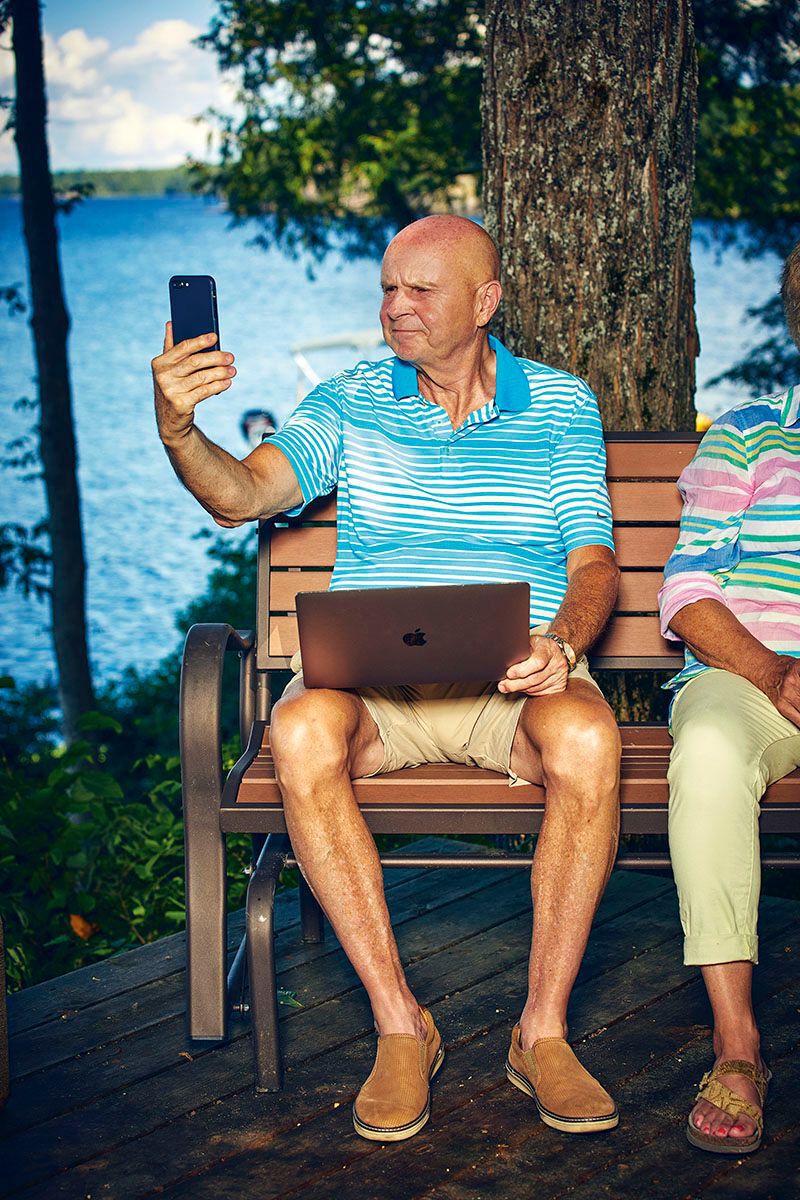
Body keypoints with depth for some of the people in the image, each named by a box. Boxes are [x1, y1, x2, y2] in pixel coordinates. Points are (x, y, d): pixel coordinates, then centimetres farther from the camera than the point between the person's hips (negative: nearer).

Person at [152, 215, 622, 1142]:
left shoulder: (561, 405, 11)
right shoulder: (349, 402, 11)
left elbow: (593, 561, 4)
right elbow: (243, 495, -3)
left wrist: (561, 640, -19)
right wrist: (177, 432, -25)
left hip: (516, 678, 0)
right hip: (371, 675, 1)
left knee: (586, 741, -35)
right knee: (301, 735, -35)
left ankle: (543, 1029, -19)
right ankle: (399, 1025, -22)